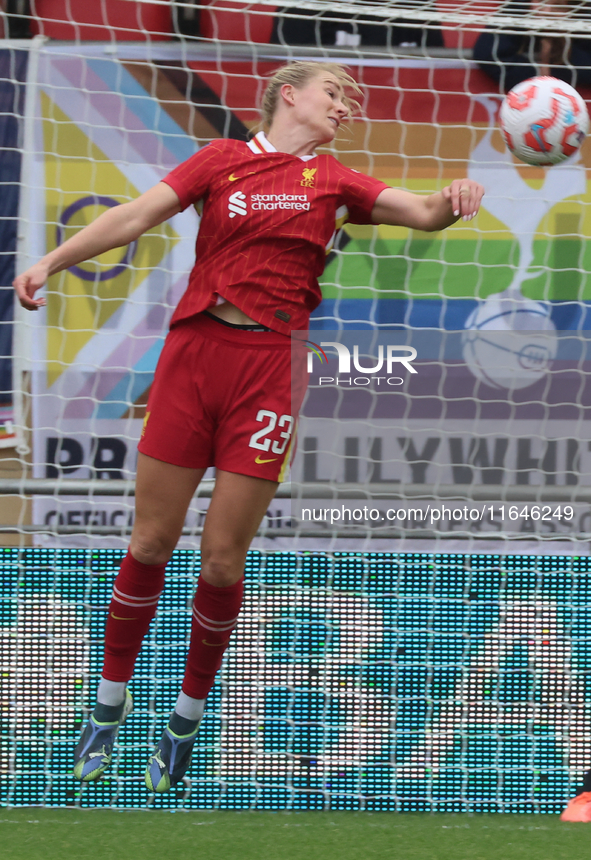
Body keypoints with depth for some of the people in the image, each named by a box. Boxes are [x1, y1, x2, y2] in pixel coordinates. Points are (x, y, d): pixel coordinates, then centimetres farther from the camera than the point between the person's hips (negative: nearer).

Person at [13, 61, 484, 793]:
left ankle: (188, 716, 19)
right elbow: (138, 215, 4)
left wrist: (451, 200, -22)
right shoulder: (223, 159, 9)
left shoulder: (334, 181, 12)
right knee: (150, 542, 2)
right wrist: (52, 261, -7)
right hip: (193, 349, 0)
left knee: (222, 558, 0)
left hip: (267, 367, 0)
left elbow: (421, 212, 1)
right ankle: (110, 703, 19)